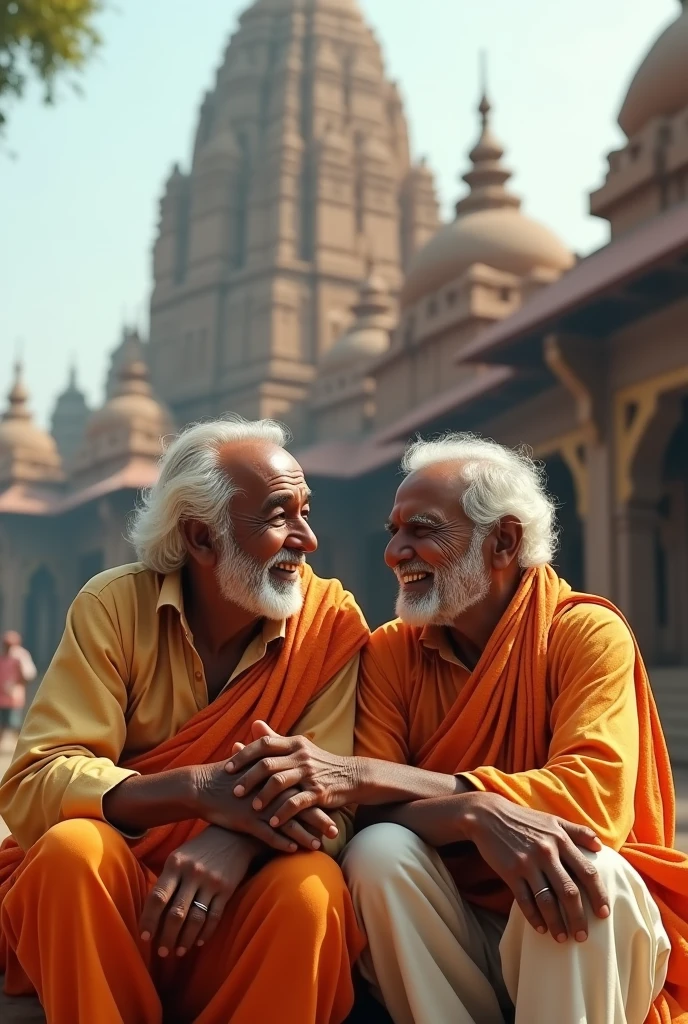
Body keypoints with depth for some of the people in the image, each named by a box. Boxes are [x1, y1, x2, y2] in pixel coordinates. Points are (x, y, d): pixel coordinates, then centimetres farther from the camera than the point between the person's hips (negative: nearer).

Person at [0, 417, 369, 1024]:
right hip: (97, 904, 1)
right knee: (75, 847, -30)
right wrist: (200, 788, -31)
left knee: (311, 887, -30)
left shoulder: (330, 621, -7)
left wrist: (241, 837, -35)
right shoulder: (114, 606, -8)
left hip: (236, 920, 0)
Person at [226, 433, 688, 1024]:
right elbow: (370, 816, -11)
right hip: (451, 935, 3)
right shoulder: (390, 653, -1)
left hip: (584, 940, -2)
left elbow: (593, 796, -25)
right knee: (379, 852, -26)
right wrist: (479, 815, -34)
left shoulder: (585, 633, -10)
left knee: (590, 874, -32)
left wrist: (366, 775, -32)